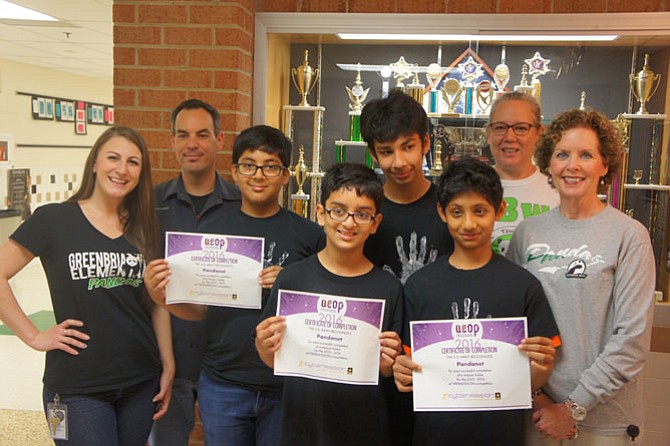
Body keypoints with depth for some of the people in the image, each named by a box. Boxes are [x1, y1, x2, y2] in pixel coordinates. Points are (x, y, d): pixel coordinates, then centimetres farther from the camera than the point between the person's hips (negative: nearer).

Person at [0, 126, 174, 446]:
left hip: (141, 382, 4)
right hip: (77, 386, -4)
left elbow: (157, 303, 9)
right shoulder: (53, 219, -5)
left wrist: (168, 367, 7)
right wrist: (34, 337, -9)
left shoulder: (143, 229, 6)